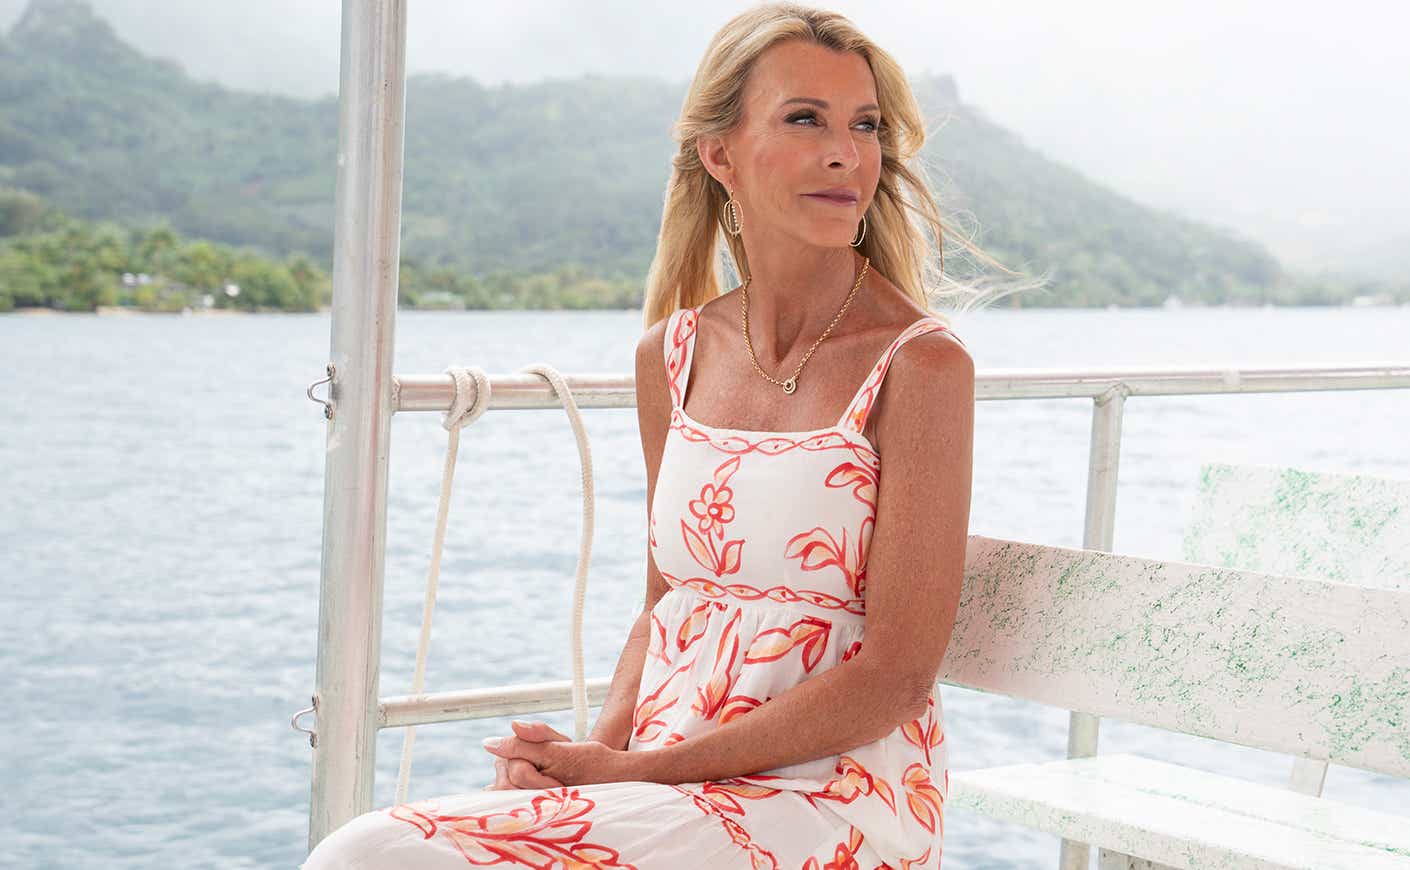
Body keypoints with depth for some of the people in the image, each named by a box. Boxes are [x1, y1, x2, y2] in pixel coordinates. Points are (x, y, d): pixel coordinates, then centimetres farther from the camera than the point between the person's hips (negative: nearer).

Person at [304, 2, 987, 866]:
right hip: (666, 796, 5)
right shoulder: (675, 354, 8)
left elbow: (896, 675, -12)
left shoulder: (919, 363, -9)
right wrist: (600, 748, -4)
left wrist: (637, 771, -13)